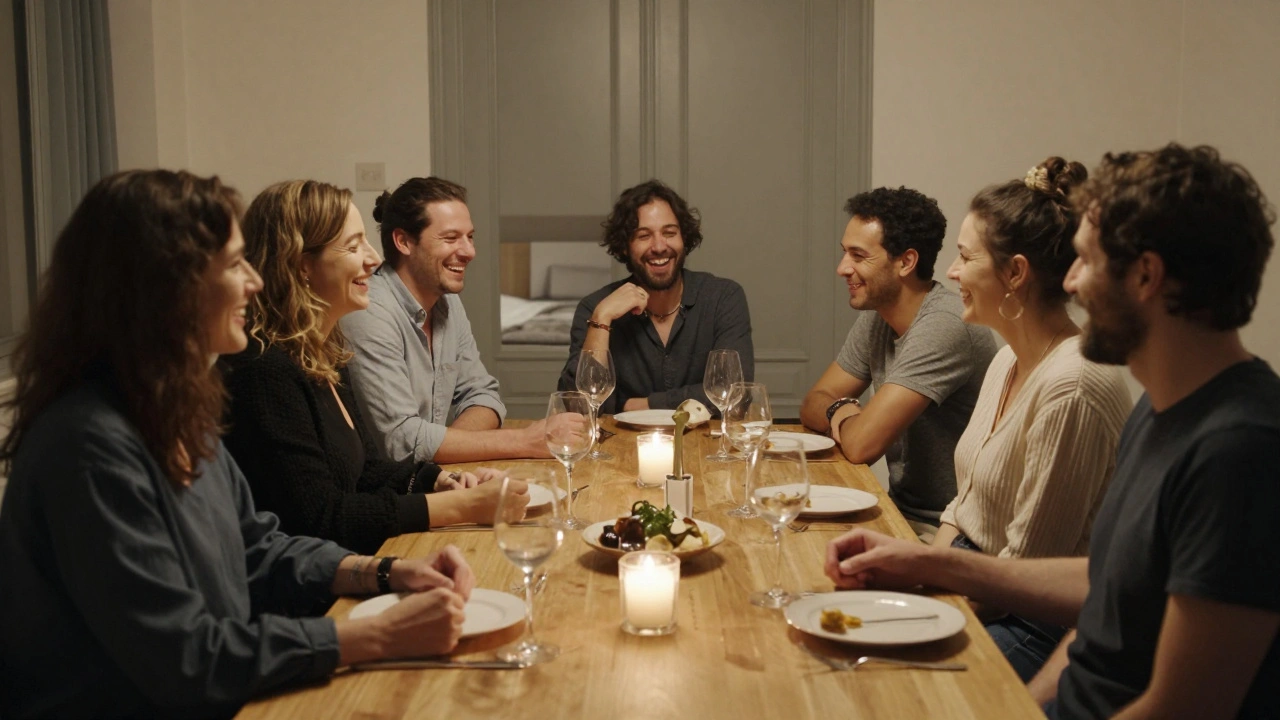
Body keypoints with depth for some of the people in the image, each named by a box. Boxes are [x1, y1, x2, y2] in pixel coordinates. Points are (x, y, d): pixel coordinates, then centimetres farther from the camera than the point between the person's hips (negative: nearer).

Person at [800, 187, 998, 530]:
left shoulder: (943, 326, -22)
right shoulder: (876, 318, 6)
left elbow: (861, 444, -25)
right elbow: (814, 404, 12)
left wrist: (842, 415, -2)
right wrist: (842, 412, -11)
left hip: (946, 529, -8)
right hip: (902, 512, 8)